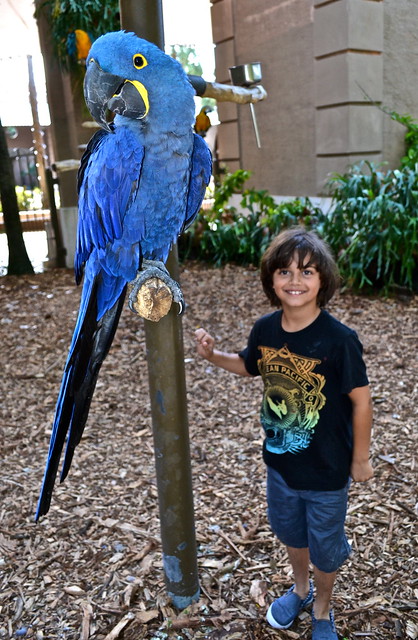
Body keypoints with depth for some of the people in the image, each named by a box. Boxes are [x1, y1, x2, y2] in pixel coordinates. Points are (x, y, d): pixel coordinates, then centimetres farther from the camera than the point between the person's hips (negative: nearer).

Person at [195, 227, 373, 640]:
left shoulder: (338, 339, -26)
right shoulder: (265, 330, -12)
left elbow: (360, 399, -16)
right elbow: (248, 366, 8)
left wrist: (360, 459, -7)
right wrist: (212, 355, -9)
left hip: (327, 469, -4)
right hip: (280, 460, 5)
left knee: (324, 545, 19)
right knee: (290, 531, 28)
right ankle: (300, 589, 58)